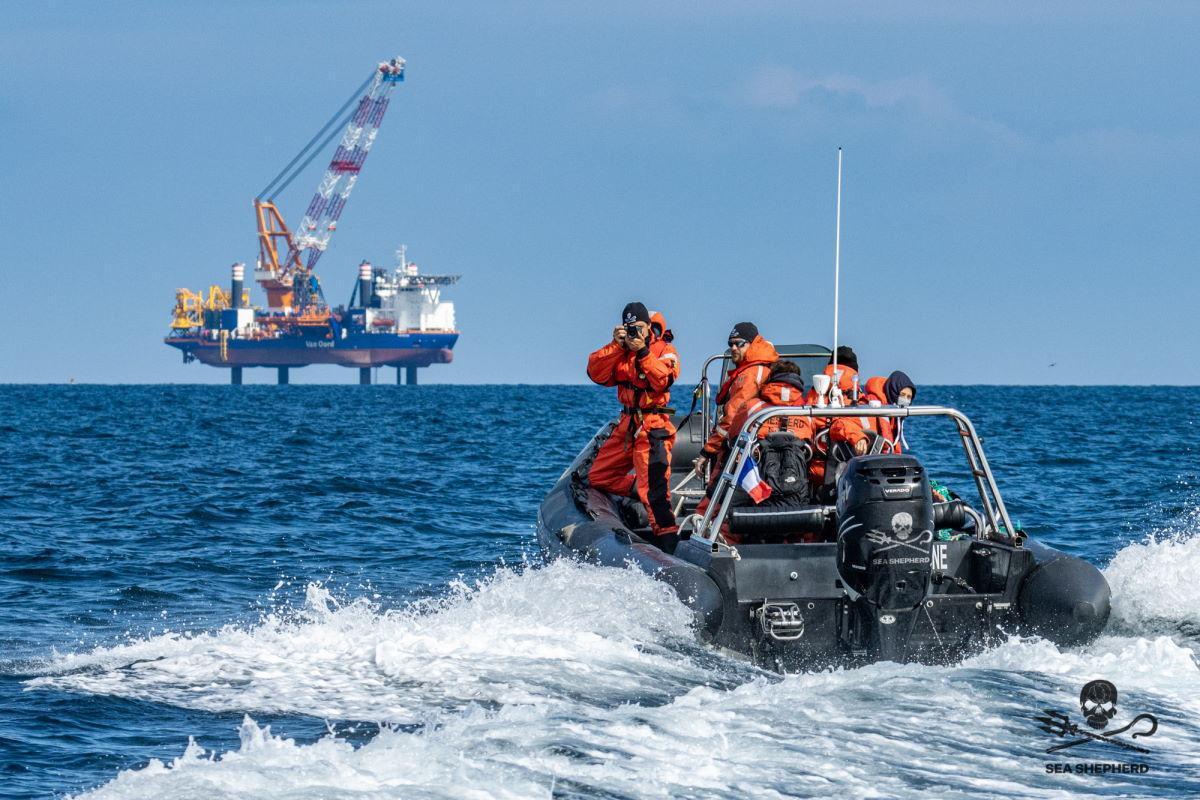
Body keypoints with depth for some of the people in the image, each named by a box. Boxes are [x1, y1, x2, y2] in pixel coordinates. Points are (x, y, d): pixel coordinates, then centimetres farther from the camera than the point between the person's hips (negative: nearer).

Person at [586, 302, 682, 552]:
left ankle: (667, 538, -17)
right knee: (598, 477, 13)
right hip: (627, 426, 7)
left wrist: (643, 352, -22)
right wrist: (617, 346, -13)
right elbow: (597, 373, -5)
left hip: (652, 427, -7)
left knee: (653, 487, -18)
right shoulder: (619, 350, 10)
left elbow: (662, 381, -21)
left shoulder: (665, 350, -3)